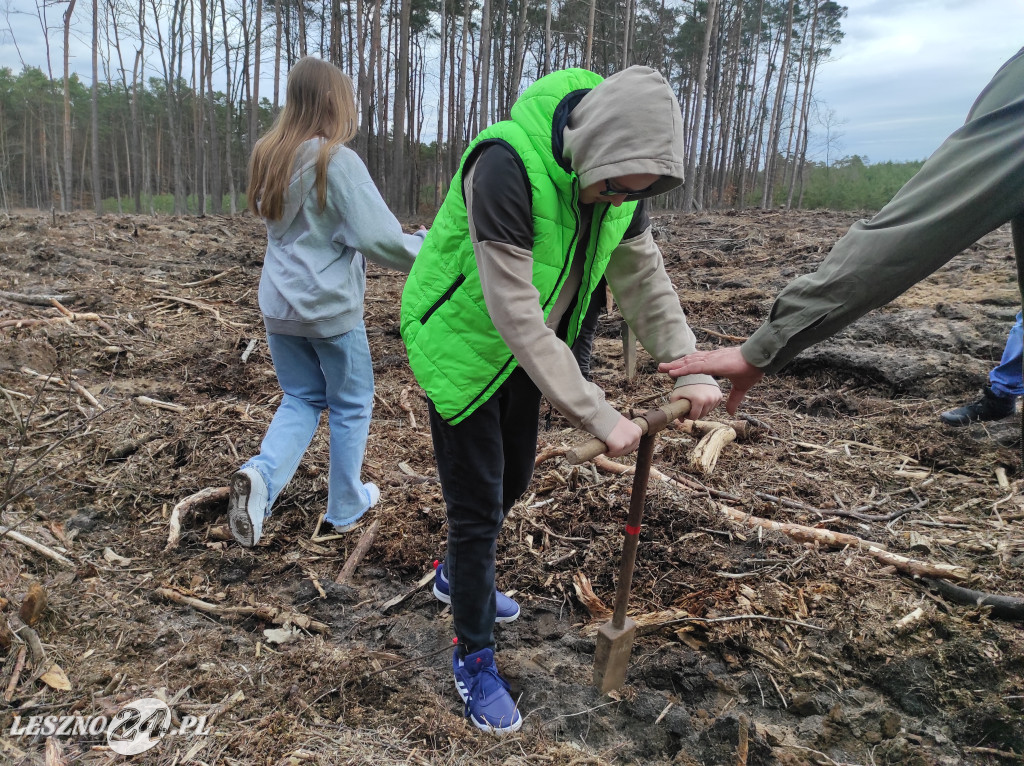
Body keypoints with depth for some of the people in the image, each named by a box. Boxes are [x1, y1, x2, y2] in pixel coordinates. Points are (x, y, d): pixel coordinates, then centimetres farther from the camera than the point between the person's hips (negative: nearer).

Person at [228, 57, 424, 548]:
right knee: (351, 406, 12)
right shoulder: (338, 162, -16)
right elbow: (379, 239, -21)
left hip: (278, 305, 6)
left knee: (301, 400, 19)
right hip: (332, 308, -6)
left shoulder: (268, 157, 6)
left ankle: (262, 475, -6)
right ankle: (345, 507, 25)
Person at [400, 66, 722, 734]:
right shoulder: (505, 166, -34)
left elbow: (645, 277, -2)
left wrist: (691, 370, -12)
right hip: (462, 344, -7)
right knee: (478, 503, -1)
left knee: (514, 478, 20)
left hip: (524, 350, 7)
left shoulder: (620, 174, -11)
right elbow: (515, 315, -35)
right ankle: (475, 656, 21)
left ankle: (458, 574, 49)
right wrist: (598, 416, -32)